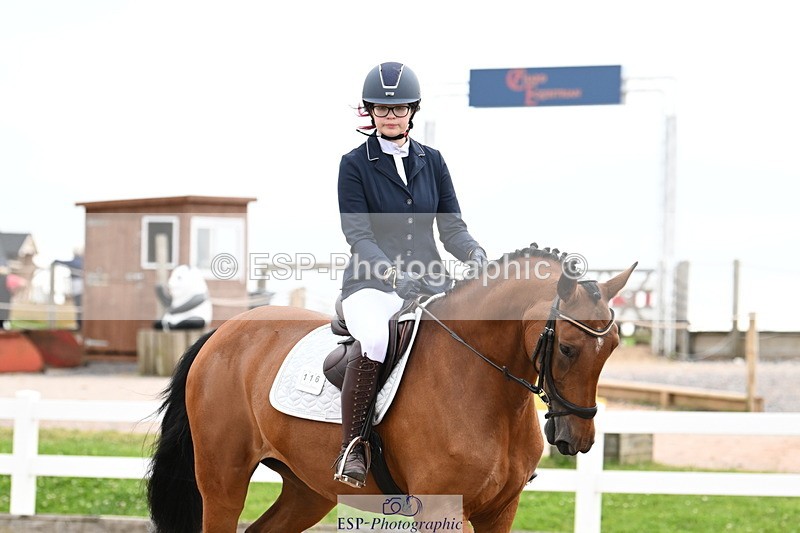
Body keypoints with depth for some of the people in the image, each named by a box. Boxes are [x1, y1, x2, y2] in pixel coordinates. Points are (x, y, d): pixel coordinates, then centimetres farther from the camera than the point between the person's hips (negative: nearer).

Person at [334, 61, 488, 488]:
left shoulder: (432, 161, 13)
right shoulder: (355, 164, 1)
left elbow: (451, 225, 10)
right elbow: (357, 233, -9)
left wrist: (474, 253, -13)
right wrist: (393, 274, -26)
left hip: (429, 282, 4)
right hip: (371, 283, -4)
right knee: (375, 341, -37)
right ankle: (351, 449, -26)